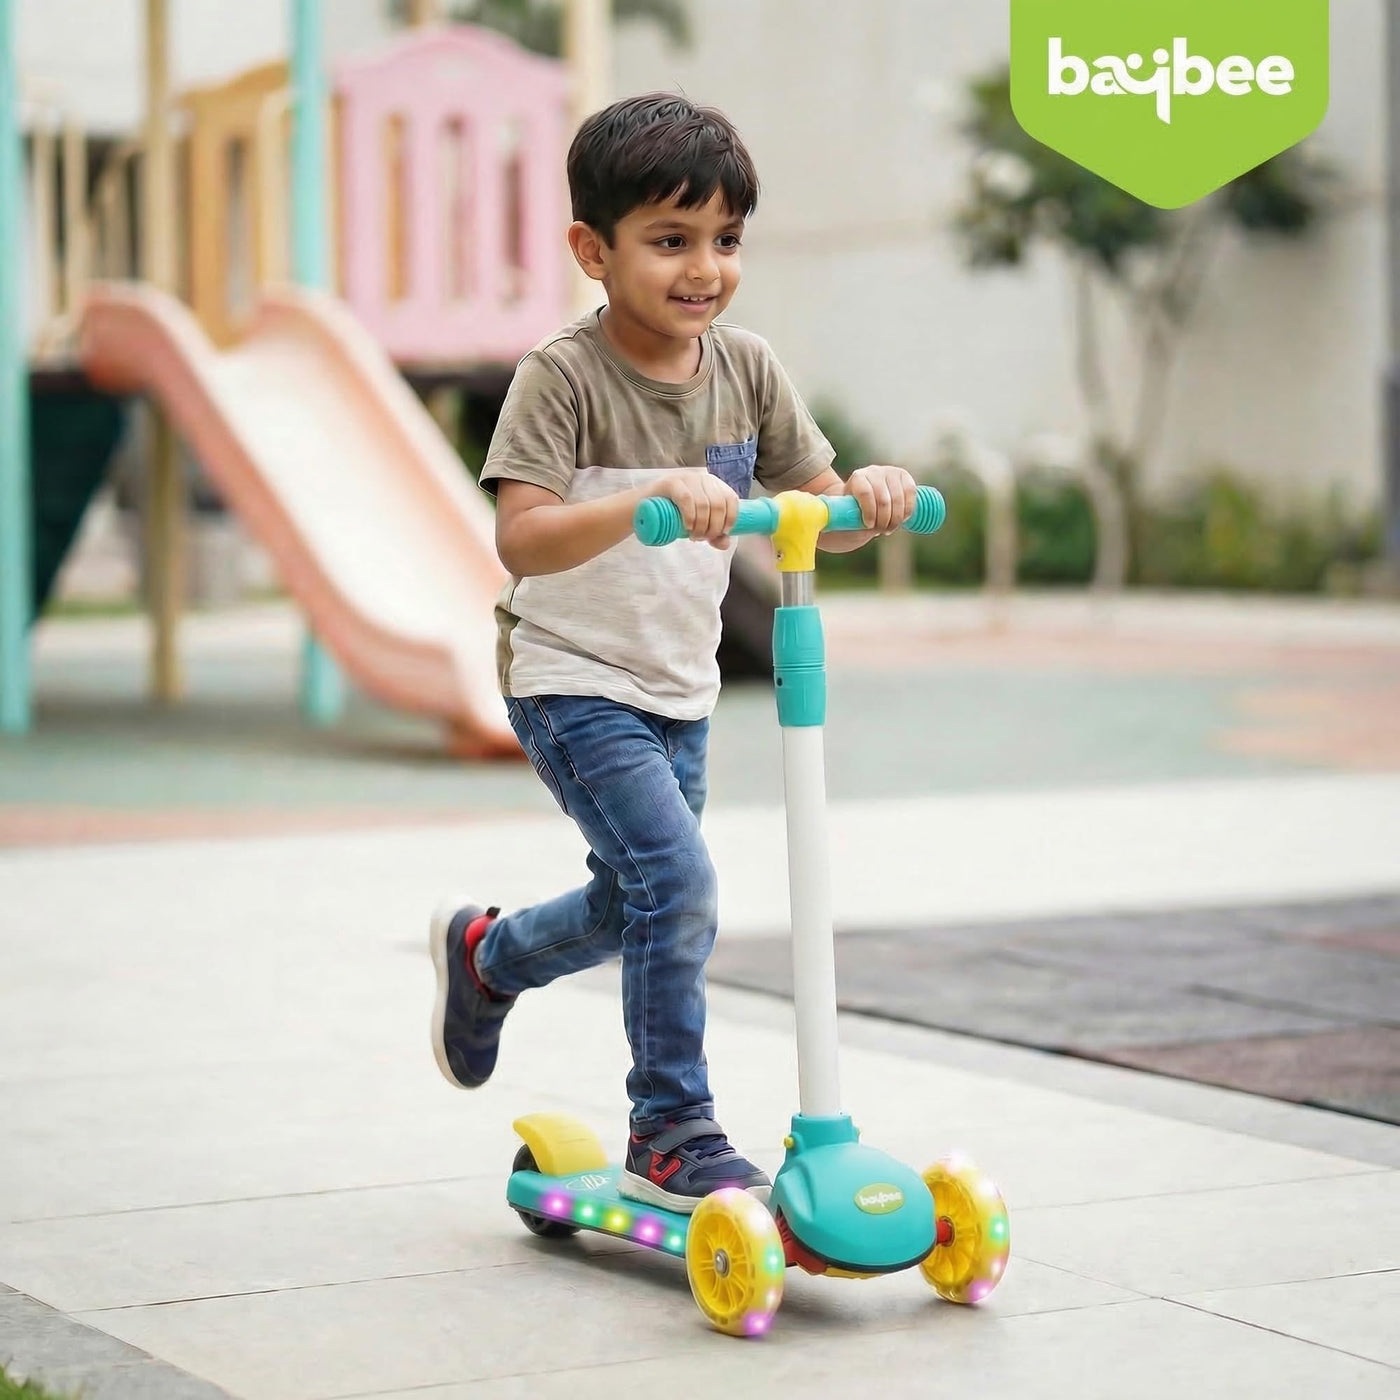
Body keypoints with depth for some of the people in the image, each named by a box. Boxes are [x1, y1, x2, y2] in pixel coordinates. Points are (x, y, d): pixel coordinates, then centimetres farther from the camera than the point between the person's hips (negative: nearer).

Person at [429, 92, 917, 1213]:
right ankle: (673, 1137, -7)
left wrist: (871, 495, -21)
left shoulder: (745, 368, -1)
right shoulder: (564, 377, -19)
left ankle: (486, 956, 50)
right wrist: (655, 496, -45)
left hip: (678, 688, 7)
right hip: (572, 683, -7)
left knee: (636, 907, 20)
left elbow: (820, 512, 2)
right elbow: (522, 538, -30)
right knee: (678, 882, -20)